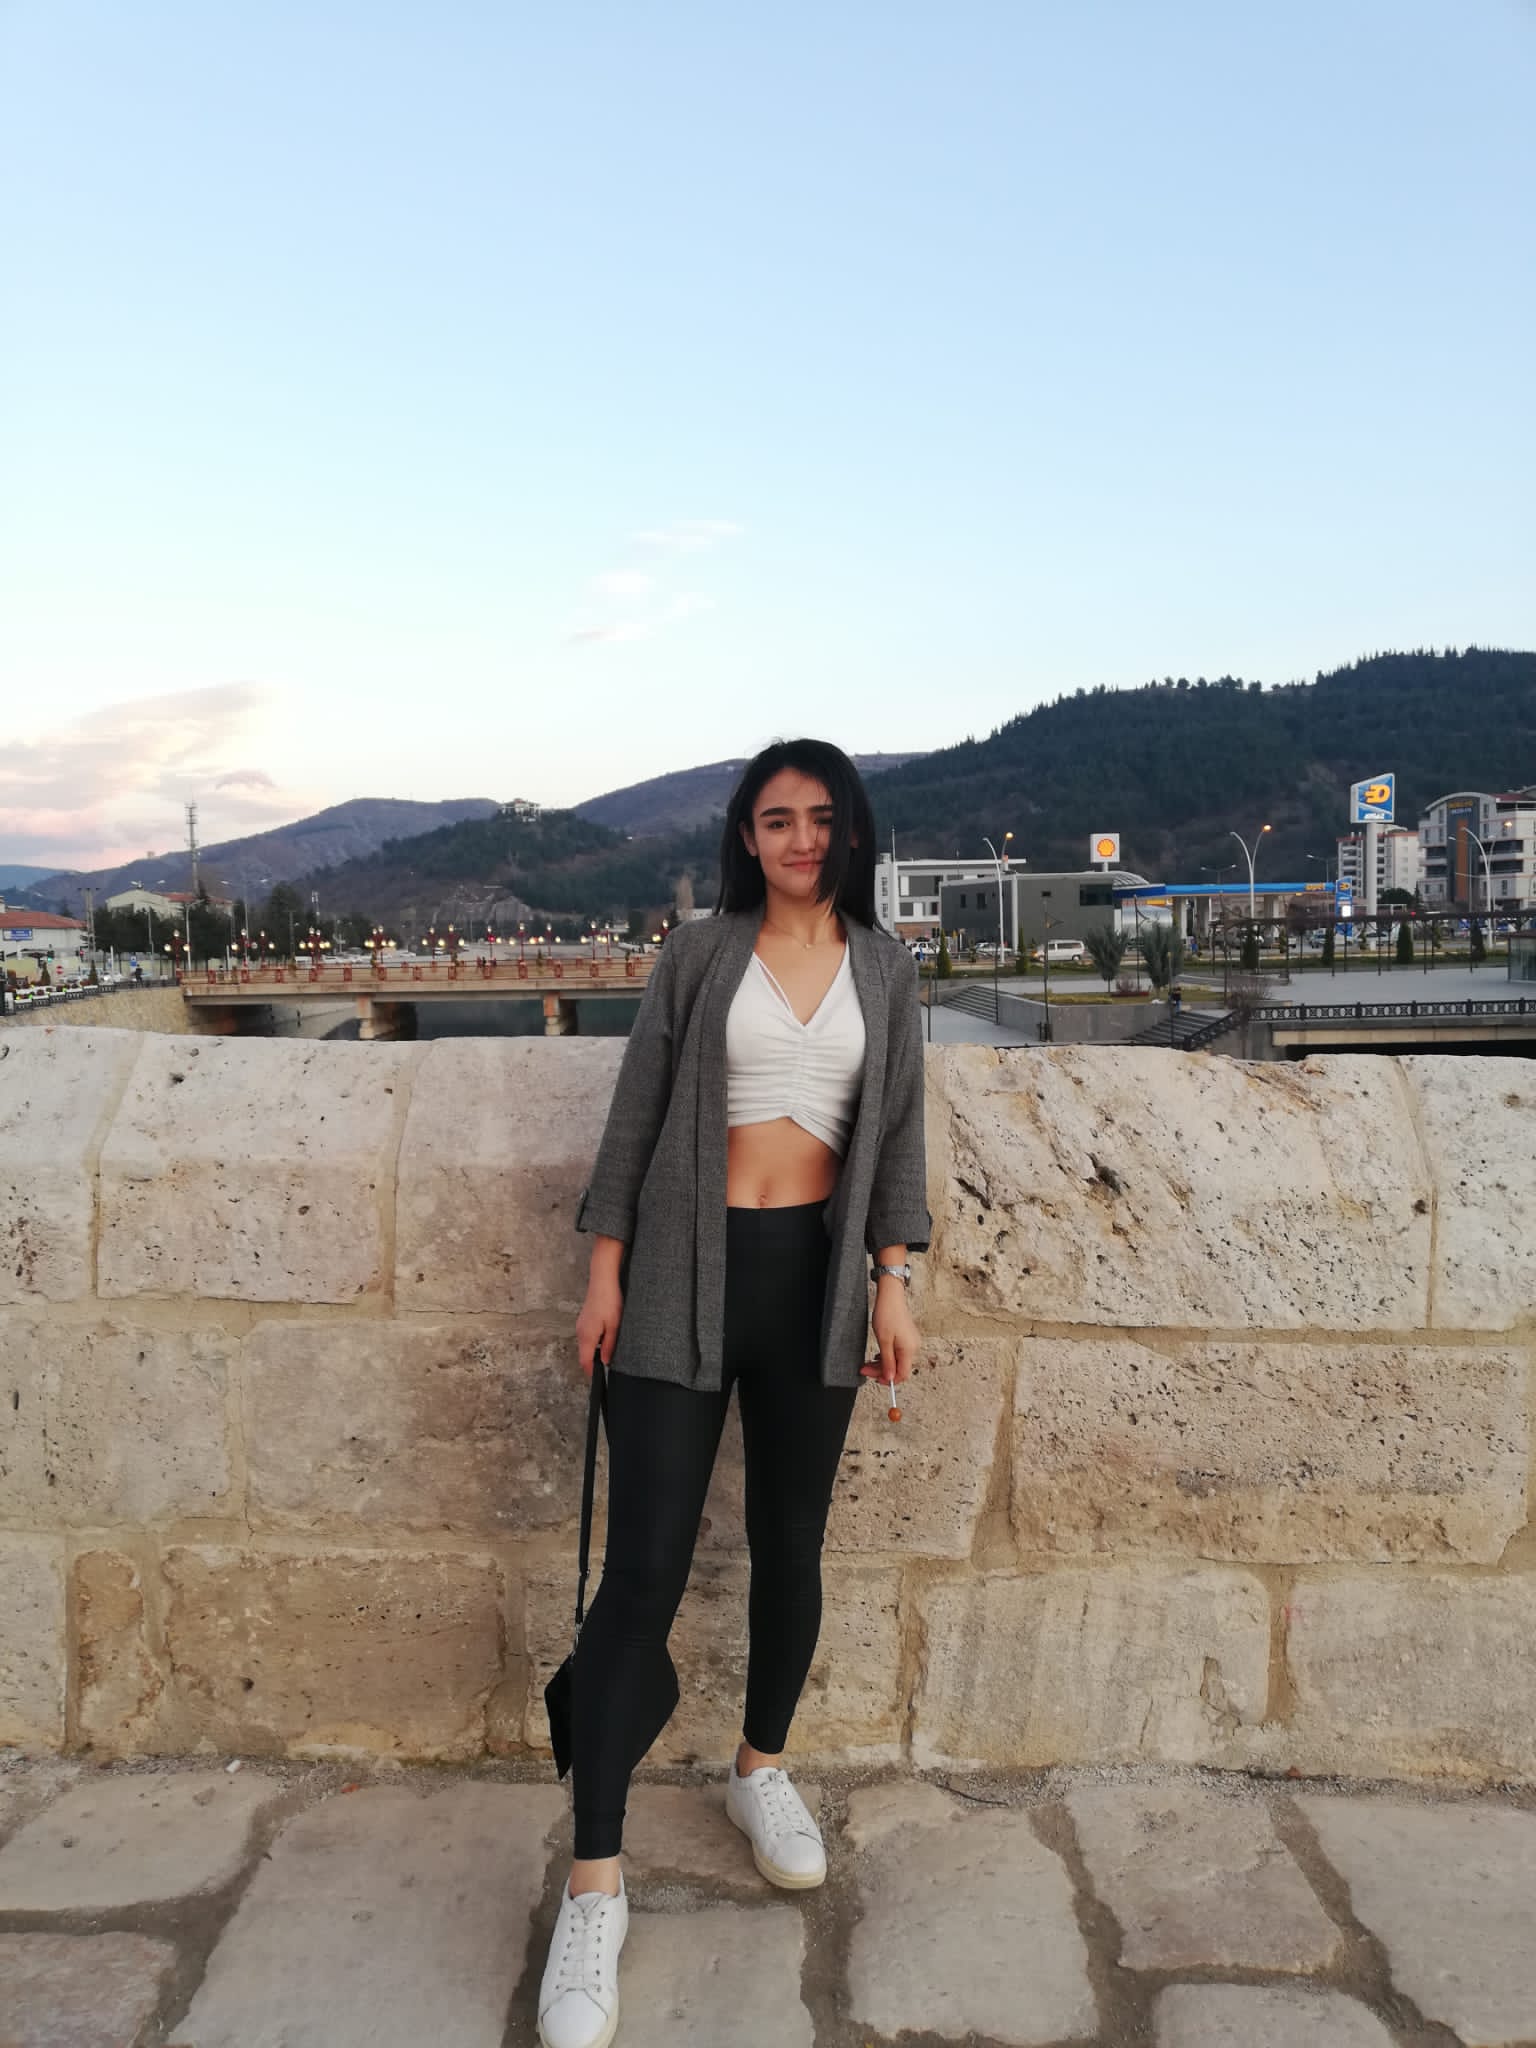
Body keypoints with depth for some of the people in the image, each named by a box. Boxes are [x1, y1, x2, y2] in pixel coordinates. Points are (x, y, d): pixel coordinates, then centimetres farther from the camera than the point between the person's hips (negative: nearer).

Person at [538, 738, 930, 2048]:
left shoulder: (885, 968, 7)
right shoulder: (701, 952, 1)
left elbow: (898, 1133, 8)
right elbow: (636, 1114, 2)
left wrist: (893, 1283, 0)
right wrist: (604, 1270, -1)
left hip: (814, 1273, 3)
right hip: (689, 1268, -2)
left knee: (791, 1545, 14)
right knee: (646, 1561, -5)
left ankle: (763, 1770, 39)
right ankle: (596, 1886, 5)